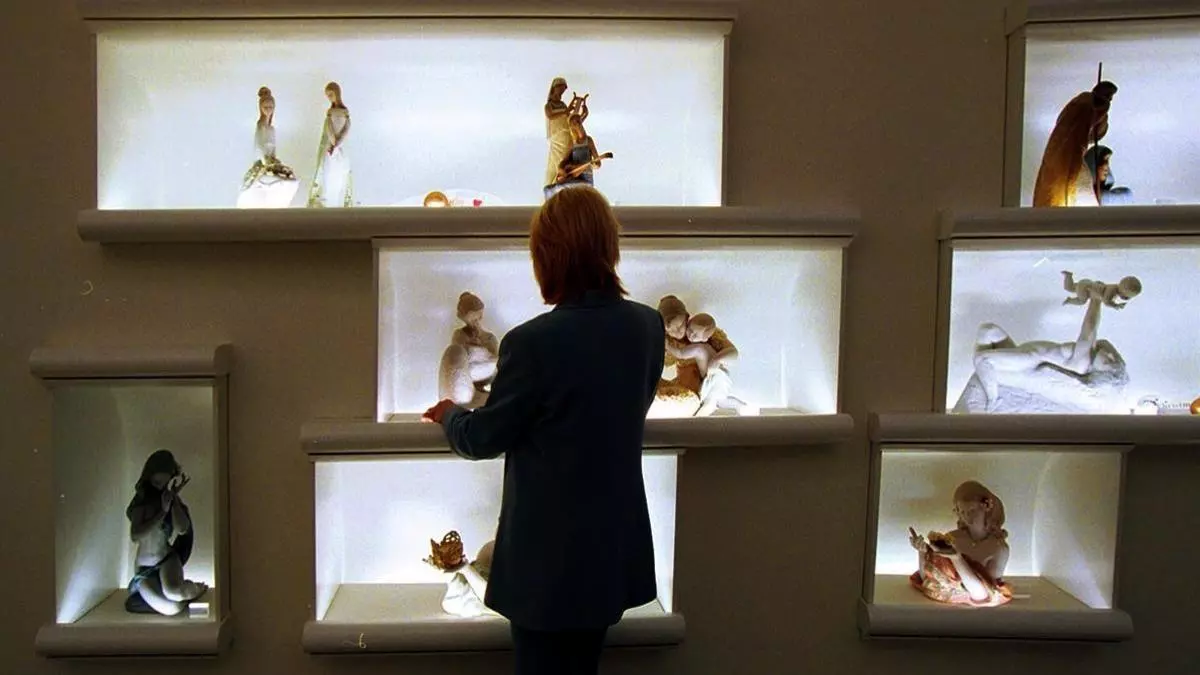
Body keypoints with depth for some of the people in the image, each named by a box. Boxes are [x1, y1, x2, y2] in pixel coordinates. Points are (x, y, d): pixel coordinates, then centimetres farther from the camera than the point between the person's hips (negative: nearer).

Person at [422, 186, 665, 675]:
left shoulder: (534, 341, -25)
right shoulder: (647, 326, -7)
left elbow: (483, 438, -12)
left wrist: (449, 415, 10)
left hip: (549, 554, -5)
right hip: (615, 550, 6)